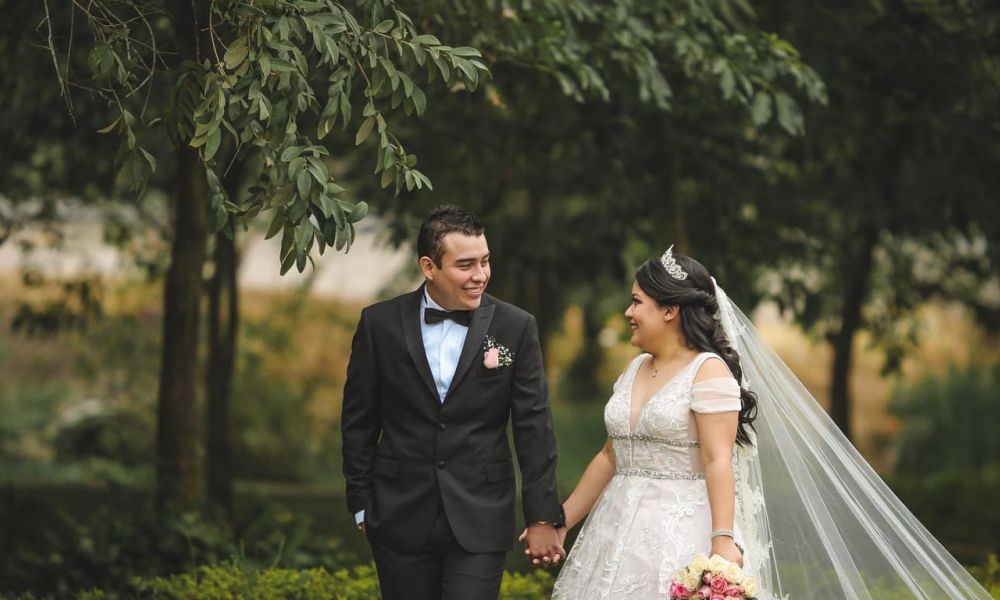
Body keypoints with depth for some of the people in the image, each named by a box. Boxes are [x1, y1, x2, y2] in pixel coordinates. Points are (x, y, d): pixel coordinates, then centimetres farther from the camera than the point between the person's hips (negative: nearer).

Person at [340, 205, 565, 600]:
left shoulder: (515, 327, -2)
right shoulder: (380, 324, -1)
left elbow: (533, 427, -1)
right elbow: (358, 422, 7)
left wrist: (542, 518, -3)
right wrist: (361, 503, 7)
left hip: (480, 520, -1)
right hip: (402, 518, 1)